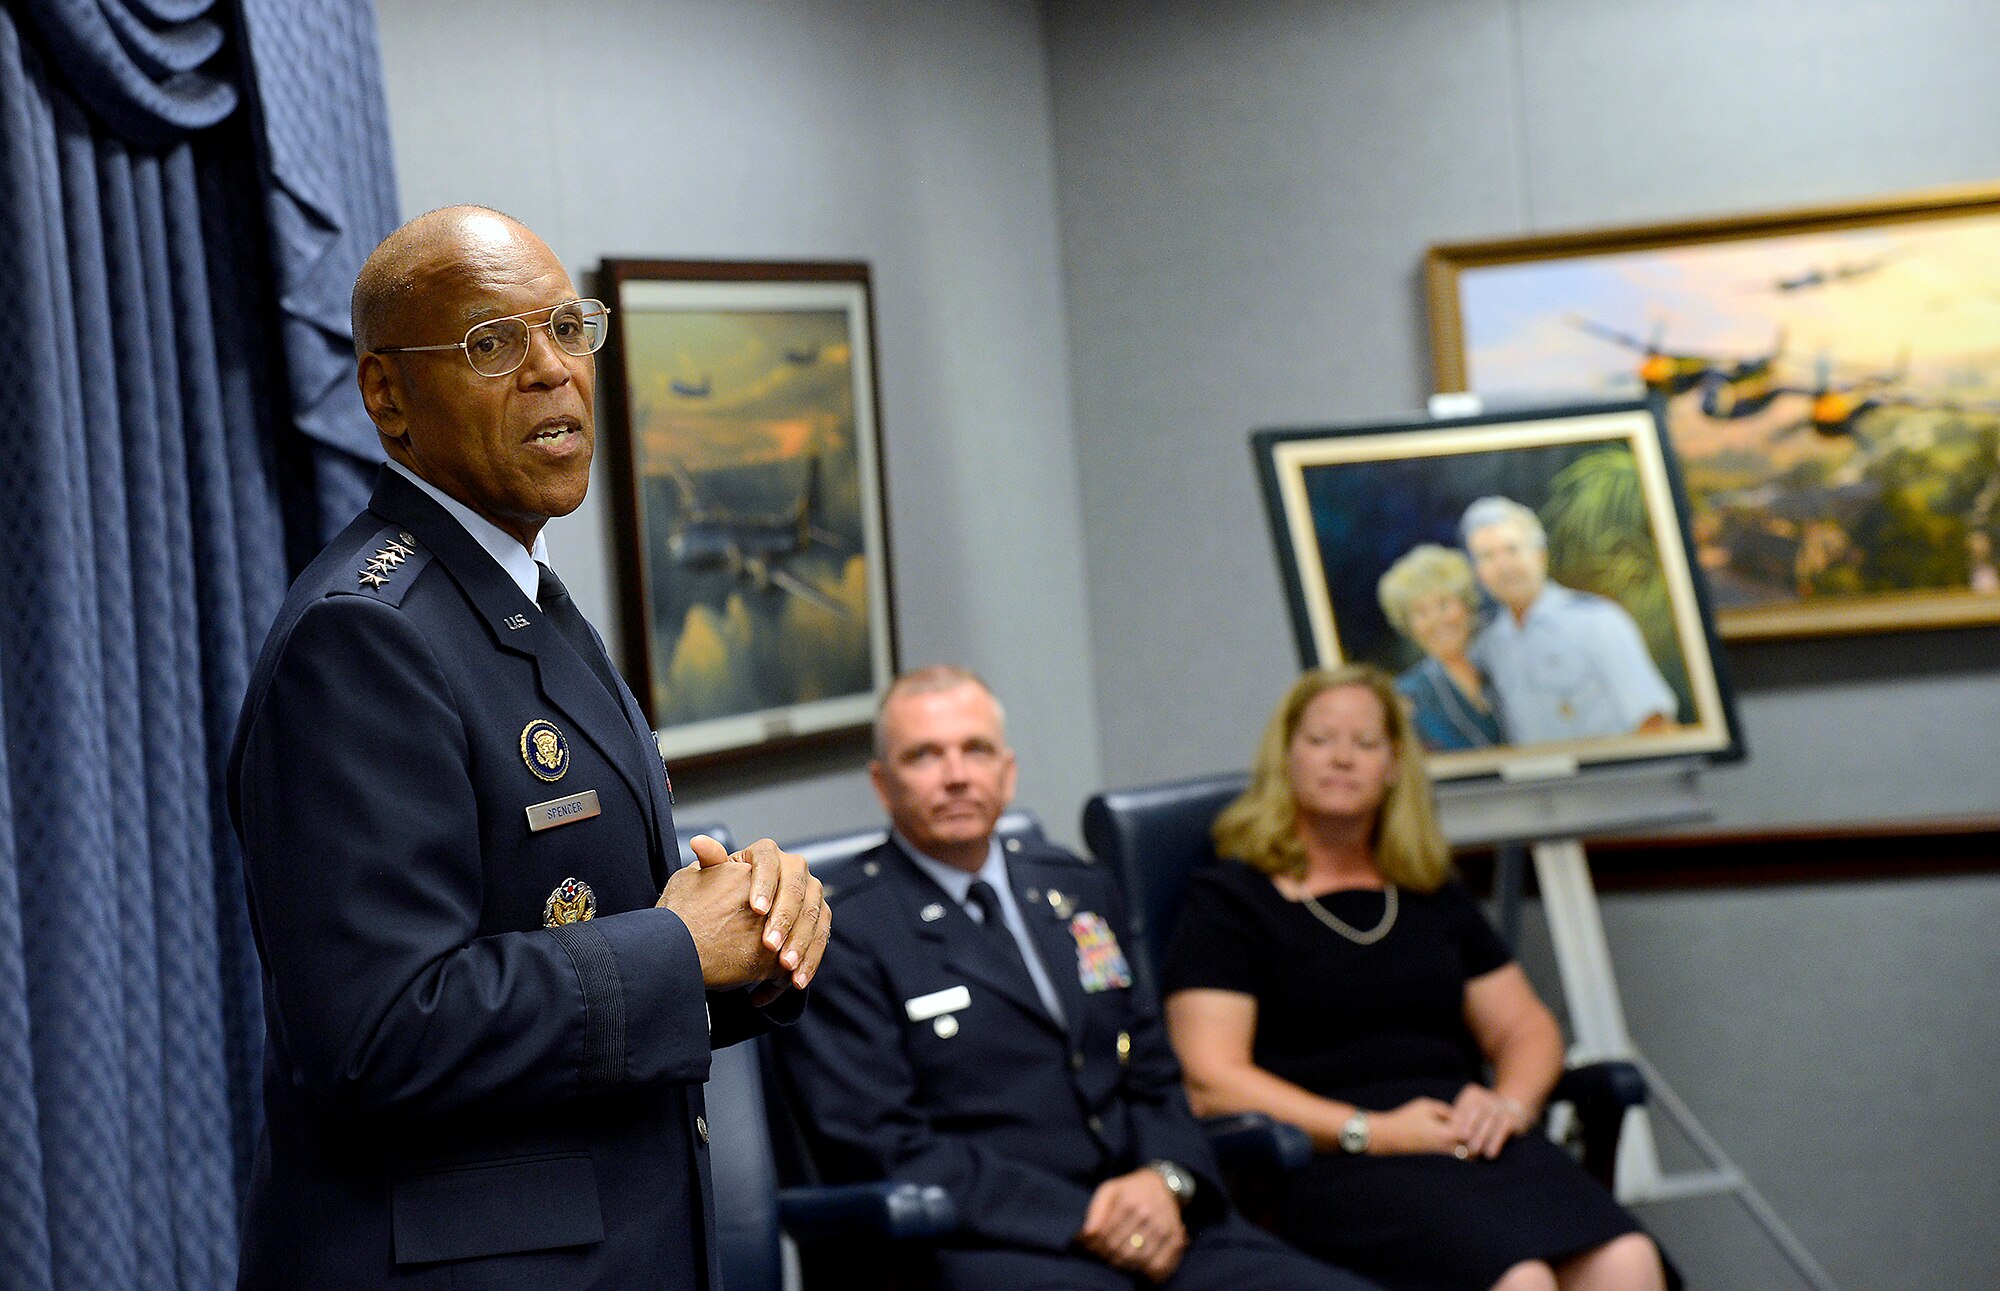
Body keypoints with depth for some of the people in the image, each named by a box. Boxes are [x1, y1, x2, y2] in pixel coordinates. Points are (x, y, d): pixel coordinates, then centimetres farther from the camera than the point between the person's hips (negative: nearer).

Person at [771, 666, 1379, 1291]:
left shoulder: (1079, 891, 20)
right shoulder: (838, 934, 0)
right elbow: (879, 1146, -8)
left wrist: (1165, 1179, -4)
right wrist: (1079, 1220, -14)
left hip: (1152, 1225, 6)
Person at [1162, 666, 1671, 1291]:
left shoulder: (1434, 896, 26)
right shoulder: (1227, 899, 9)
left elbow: (1527, 1028, 26)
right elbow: (1210, 1081, -2)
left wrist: (1511, 1103, 2)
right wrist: (1372, 1132, -12)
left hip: (1467, 1139, 5)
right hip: (1331, 1164, -5)